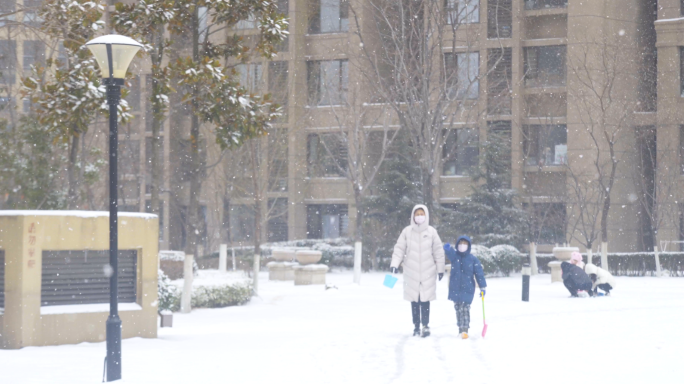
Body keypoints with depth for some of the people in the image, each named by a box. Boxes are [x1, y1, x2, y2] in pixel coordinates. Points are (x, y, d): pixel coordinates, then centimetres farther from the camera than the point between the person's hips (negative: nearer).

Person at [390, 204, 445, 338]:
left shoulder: (431, 232, 2)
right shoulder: (407, 231, 3)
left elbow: (438, 252, 7)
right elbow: (399, 249, 3)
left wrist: (440, 269, 8)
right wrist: (394, 264, -10)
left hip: (428, 273, -1)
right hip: (411, 272, 1)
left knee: (425, 300, -5)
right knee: (414, 301, 4)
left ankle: (426, 326, 1)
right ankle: (416, 326, 12)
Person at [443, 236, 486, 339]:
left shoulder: (473, 259, -2)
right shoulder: (454, 256, 0)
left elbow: (479, 274, -2)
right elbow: (450, 252, -25)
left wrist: (482, 288, -6)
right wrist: (447, 248, -50)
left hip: (467, 289, -2)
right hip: (455, 289, 3)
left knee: (465, 309, -8)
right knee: (458, 309, 10)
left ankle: (465, 330, -7)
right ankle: (460, 329, 20)